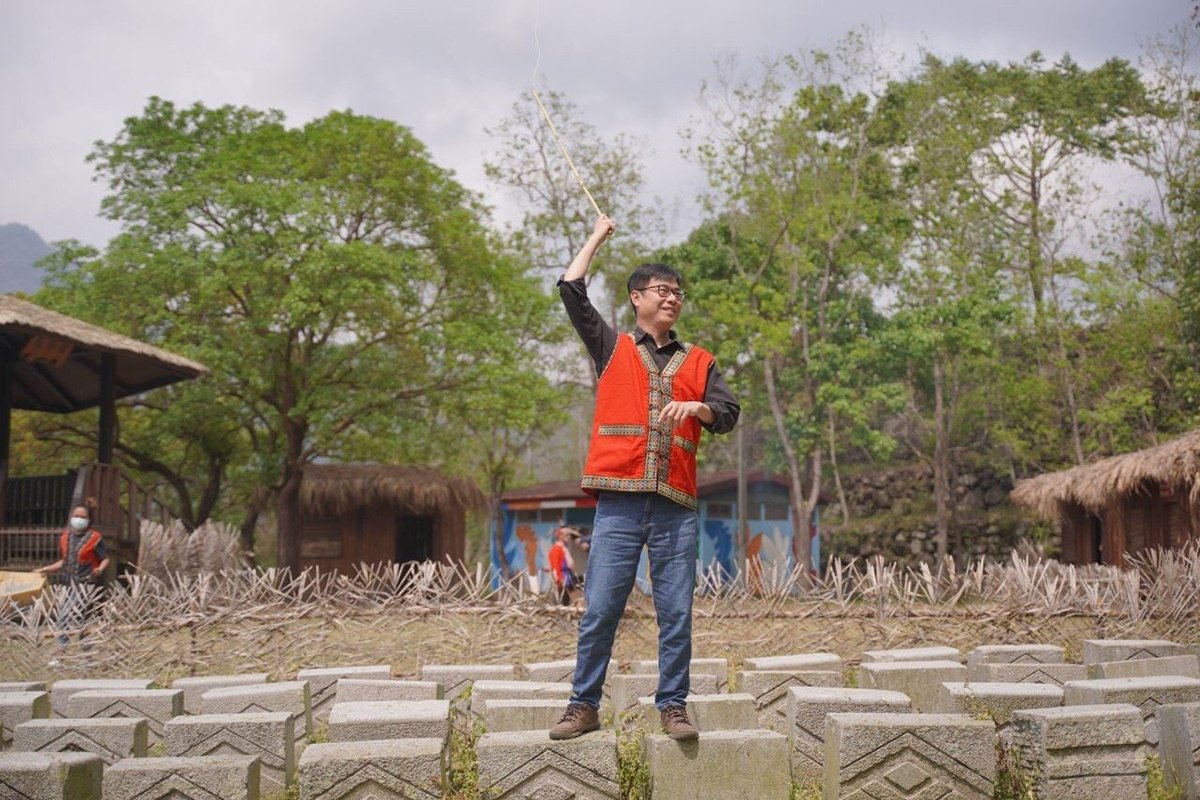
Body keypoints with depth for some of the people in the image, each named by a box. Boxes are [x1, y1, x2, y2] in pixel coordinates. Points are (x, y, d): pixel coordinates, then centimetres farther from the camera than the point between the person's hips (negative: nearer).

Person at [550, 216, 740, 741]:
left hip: (676, 506, 2)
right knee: (599, 610, -1)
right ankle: (584, 705, 8)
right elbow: (571, 290, 5)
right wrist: (597, 237, 17)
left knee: (676, 614, 1)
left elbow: (728, 415, 9)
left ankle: (672, 707, 10)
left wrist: (696, 407, -12)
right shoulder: (612, 348, 13)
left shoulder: (698, 362, 18)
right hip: (619, 502, -2)